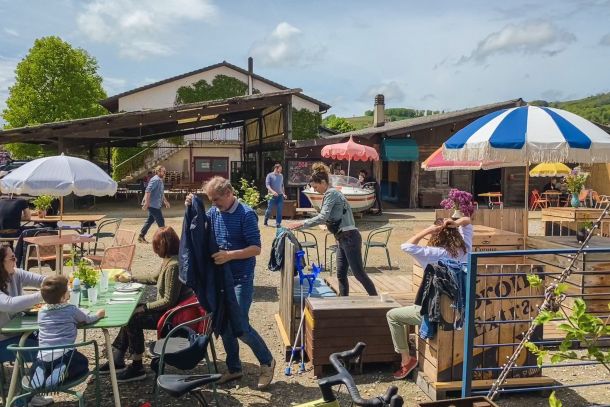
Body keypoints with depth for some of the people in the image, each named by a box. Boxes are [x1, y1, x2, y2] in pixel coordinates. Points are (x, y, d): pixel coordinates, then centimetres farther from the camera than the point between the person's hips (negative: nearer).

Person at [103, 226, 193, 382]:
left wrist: (145, 307, -15)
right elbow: (156, 278, 24)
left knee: (134, 319, -12)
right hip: (169, 307, 11)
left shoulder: (173, 265, -26)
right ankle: (117, 358, 19)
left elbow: (169, 300, -25)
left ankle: (137, 368, 1)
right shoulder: (170, 260, 6)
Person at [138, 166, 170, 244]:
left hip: (155, 205, 10)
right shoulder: (155, 180, -16)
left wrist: (165, 201, 30)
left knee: (150, 220, 14)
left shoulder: (160, 180, 16)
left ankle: (141, 236, 20)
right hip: (153, 205, -10)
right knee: (161, 221, -3)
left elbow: (161, 193, 28)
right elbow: (148, 191, -24)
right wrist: (146, 203, -29)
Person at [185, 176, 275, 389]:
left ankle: (267, 362, 16)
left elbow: (256, 248, -18)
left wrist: (230, 255, -29)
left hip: (241, 279, -7)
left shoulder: (246, 214, -15)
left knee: (240, 326, -6)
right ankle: (234, 368, 28)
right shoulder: (214, 212, 4)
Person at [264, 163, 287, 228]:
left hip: (280, 195, 4)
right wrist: (272, 191, -25)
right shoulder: (270, 175, -2)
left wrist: (283, 194, 14)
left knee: (279, 210, -4)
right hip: (272, 195, -4)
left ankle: (278, 223, 1)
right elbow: (267, 184, -11)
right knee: (269, 209, 1)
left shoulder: (281, 176, 14)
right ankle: (265, 221, 22)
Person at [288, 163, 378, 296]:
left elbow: (323, 216, -23)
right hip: (343, 239, 10)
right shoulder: (331, 193, 16)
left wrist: (302, 223, -22)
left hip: (349, 238, -10)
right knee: (341, 275, 10)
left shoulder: (331, 193, -13)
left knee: (359, 273, -4)